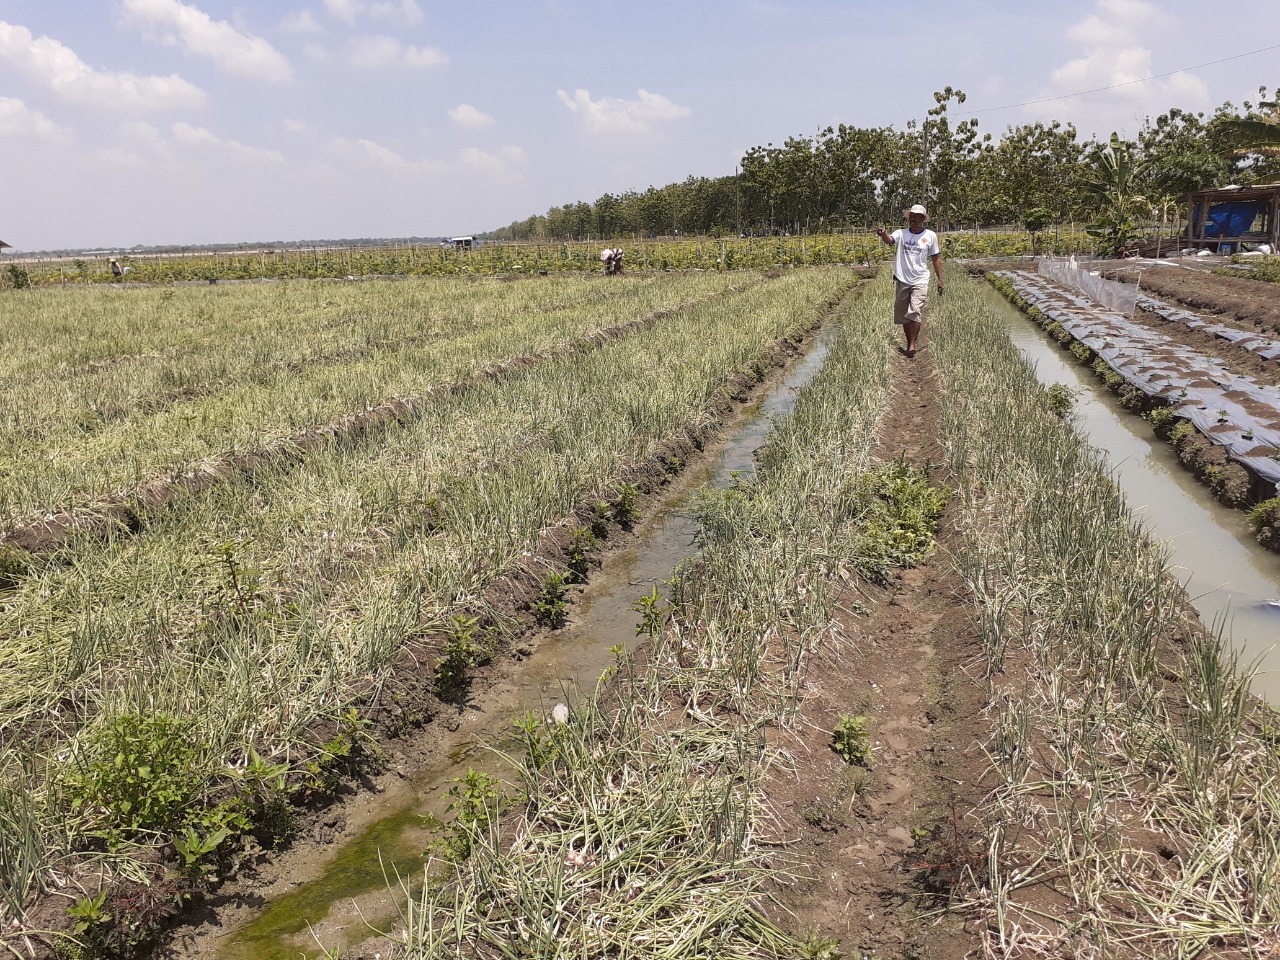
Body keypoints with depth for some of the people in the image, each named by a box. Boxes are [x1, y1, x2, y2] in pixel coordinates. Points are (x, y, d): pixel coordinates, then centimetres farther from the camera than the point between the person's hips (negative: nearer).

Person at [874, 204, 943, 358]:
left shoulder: (930, 236, 4)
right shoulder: (901, 233, 2)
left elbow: (936, 258, 10)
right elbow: (890, 240, -19)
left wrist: (940, 279, 6)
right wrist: (882, 234, -43)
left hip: (920, 281, -2)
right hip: (902, 280, 2)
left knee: (914, 312, -20)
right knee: (903, 316, 10)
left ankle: (912, 346, -18)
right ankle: (909, 344, 25)